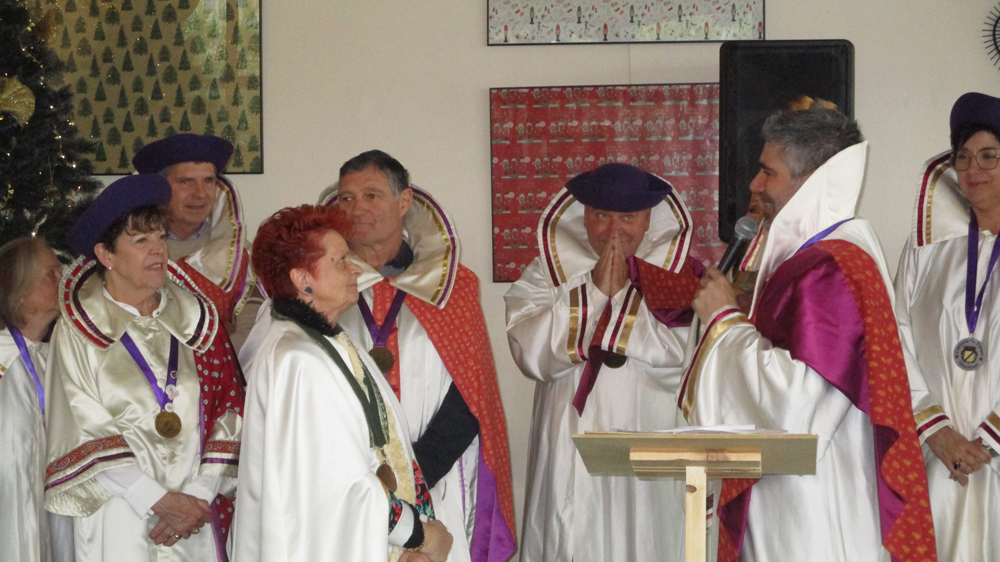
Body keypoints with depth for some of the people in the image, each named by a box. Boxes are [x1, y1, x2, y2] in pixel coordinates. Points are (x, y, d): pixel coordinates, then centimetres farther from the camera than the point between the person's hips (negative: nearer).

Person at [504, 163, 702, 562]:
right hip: (568, 462, 1)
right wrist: (594, 291, -13)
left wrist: (624, 296, -10)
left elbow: (684, 359, -12)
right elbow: (531, 352, -10)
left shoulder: (676, 274, 2)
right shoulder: (547, 273, 6)